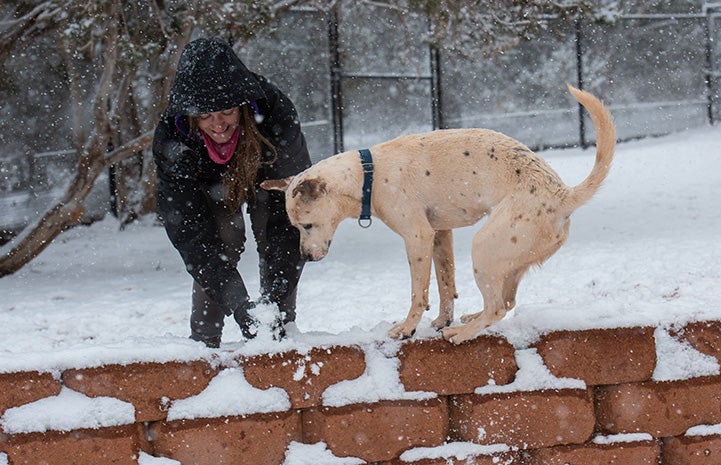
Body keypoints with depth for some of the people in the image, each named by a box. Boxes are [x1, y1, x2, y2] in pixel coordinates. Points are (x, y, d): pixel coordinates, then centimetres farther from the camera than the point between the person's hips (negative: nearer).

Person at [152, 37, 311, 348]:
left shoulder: (276, 112, -40)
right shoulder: (171, 141, -37)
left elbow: (290, 208, -37)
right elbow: (191, 234, -36)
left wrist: (276, 296, -45)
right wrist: (238, 305, -46)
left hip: (265, 177, 0)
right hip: (210, 185, 0)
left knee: (278, 246, -16)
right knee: (220, 247, -18)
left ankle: (280, 329, -4)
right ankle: (204, 340, -8)